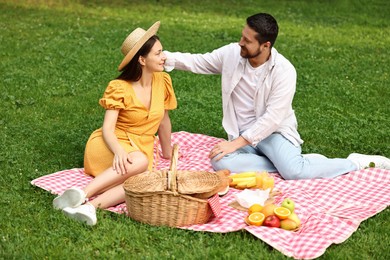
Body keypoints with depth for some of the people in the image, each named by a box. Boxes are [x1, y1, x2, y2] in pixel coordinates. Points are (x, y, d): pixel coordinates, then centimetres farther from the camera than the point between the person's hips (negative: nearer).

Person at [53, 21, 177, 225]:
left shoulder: (163, 82, 1)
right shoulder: (119, 88, -12)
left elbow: (164, 121, 14)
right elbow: (107, 129, -19)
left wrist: (167, 153, 24)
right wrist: (119, 152, -39)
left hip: (141, 147, 4)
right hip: (108, 146, -4)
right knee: (139, 162, -40)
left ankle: (90, 205, -48)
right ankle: (82, 194, -45)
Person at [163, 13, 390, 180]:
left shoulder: (284, 71, -19)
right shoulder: (232, 53, -5)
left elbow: (272, 118, -22)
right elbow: (198, 62, 7)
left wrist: (236, 143, -26)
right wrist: (166, 57, -7)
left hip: (273, 131, -4)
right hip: (242, 134, 4)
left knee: (293, 171, -31)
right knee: (221, 163, -28)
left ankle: (357, 162, -8)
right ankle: (284, 162, -17)